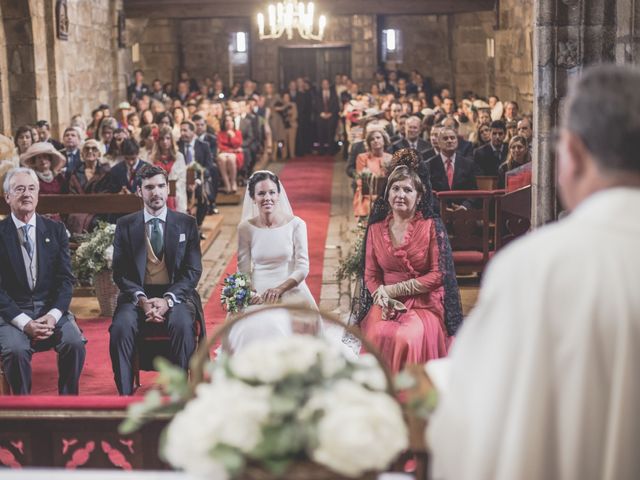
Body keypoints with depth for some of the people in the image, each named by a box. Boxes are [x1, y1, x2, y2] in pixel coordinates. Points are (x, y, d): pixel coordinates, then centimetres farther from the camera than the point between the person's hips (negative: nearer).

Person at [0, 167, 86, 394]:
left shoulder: (55, 230, 7)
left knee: (75, 343, -26)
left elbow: (66, 279, 3)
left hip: (52, 309, 2)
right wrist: (24, 323, -18)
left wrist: (53, 315, -14)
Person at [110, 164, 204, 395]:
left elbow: (193, 270, 2)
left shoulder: (186, 224, 7)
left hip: (176, 294, -1)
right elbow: (120, 272, 4)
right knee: (121, 327, -30)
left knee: (183, 325, -33)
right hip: (138, 295, 1)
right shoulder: (125, 225, 9)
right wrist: (141, 299, -14)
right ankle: (125, 395, -23)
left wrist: (168, 299, -14)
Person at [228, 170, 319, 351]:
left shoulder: (296, 224, 0)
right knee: (252, 328, -29)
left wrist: (280, 289, -17)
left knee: (279, 325, -31)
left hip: (291, 291, -1)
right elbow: (243, 270, 6)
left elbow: (302, 268, -2)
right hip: (259, 294, 1)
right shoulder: (245, 228, 4)